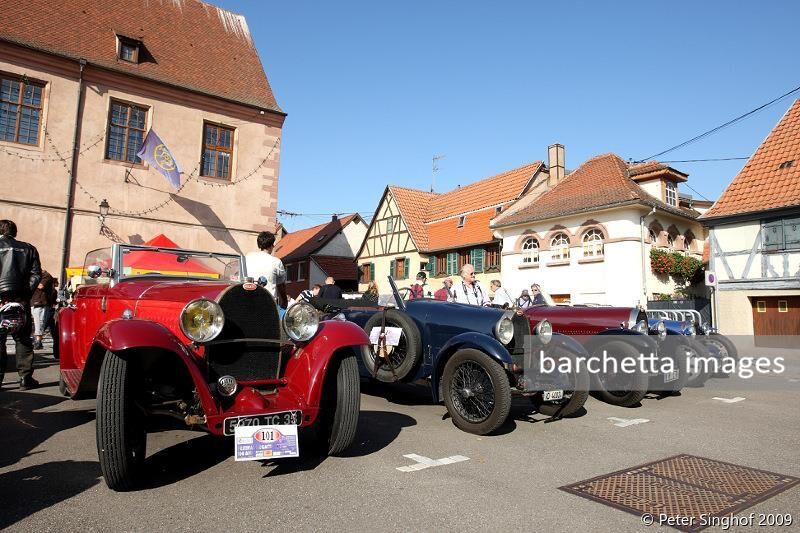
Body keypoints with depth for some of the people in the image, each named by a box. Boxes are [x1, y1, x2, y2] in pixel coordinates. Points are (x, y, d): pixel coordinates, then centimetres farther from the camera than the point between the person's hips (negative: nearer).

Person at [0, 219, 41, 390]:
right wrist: (26, 294, 3)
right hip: (20, 299, 1)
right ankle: (26, 378, 6)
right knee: (23, 339, 7)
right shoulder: (28, 248, 7)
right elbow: (36, 274, 1)